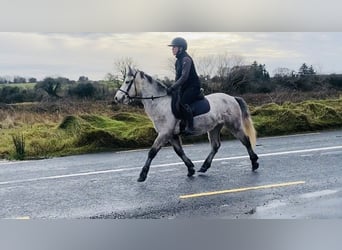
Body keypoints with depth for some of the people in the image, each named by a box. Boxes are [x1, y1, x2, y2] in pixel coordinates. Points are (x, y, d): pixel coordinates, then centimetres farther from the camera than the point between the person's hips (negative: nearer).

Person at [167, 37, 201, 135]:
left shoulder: (186, 59, -17)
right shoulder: (178, 60, 12)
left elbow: (184, 77, -25)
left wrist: (172, 88, -26)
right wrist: (173, 88, 9)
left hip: (193, 87, -10)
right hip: (184, 87, 10)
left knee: (183, 103, -29)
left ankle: (190, 128, -27)